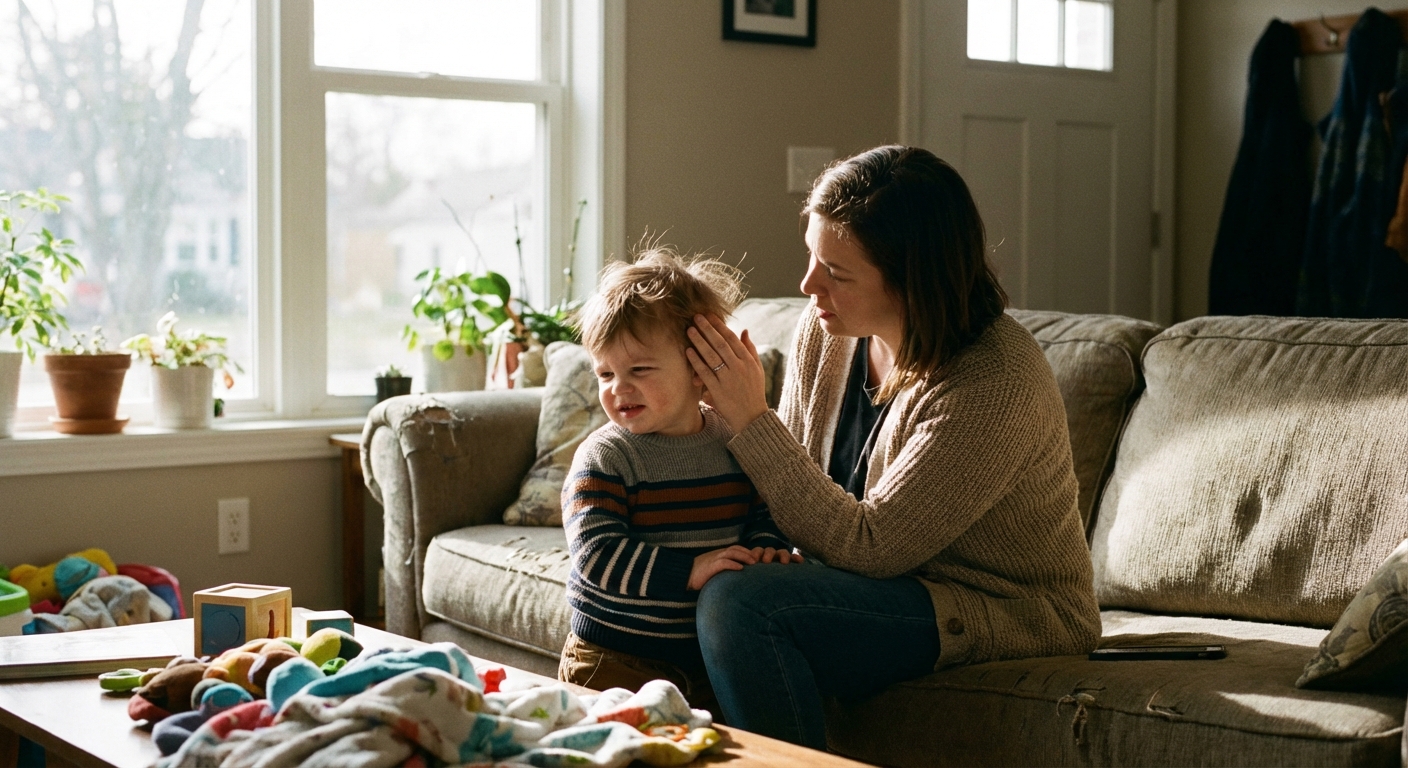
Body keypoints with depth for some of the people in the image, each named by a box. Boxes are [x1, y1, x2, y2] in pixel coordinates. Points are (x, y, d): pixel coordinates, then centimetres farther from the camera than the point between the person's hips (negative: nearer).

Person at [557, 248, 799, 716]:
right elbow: (596, 553, -21)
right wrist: (689, 570, -28)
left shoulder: (735, 443, 2)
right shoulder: (603, 458, -11)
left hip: (710, 659, 4)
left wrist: (766, 549, -12)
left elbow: (762, 515, 12)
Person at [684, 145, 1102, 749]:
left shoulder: (996, 386, -25)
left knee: (740, 603, -26)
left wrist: (751, 421, -24)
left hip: (1008, 615, -8)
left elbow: (869, 547, -24)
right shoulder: (825, 331, -3)